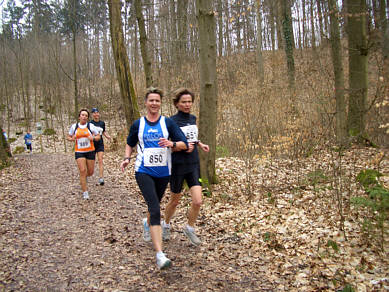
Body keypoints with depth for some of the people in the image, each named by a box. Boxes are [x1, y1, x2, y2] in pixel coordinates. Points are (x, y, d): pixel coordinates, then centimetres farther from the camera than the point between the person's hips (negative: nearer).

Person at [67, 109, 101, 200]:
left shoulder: (91, 126, 1)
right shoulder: (74, 126, 5)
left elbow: (98, 136, 6)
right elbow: (69, 137, 17)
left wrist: (93, 138, -15)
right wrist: (72, 139, -6)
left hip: (90, 151, 1)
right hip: (79, 152, -1)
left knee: (90, 172, 6)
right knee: (82, 171, -13)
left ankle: (82, 179, 43)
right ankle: (85, 192, -5)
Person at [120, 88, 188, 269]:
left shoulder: (168, 123, 1)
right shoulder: (138, 124, 4)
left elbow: (184, 144, -4)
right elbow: (130, 144, 20)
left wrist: (172, 144, -23)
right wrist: (127, 158, 3)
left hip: (163, 172, 2)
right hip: (143, 171, -2)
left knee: (155, 205, 21)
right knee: (155, 209, -17)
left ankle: (147, 224, 58)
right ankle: (160, 255, -19)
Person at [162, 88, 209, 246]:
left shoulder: (193, 118, 7)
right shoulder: (172, 121, -12)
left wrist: (200, 144, 8)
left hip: (194, 164, 4)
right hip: (178, 165, -4)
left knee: (198, 201, -6)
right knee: (174, 201, 12)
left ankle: (190, 228, 19)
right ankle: (166, 225, 41)